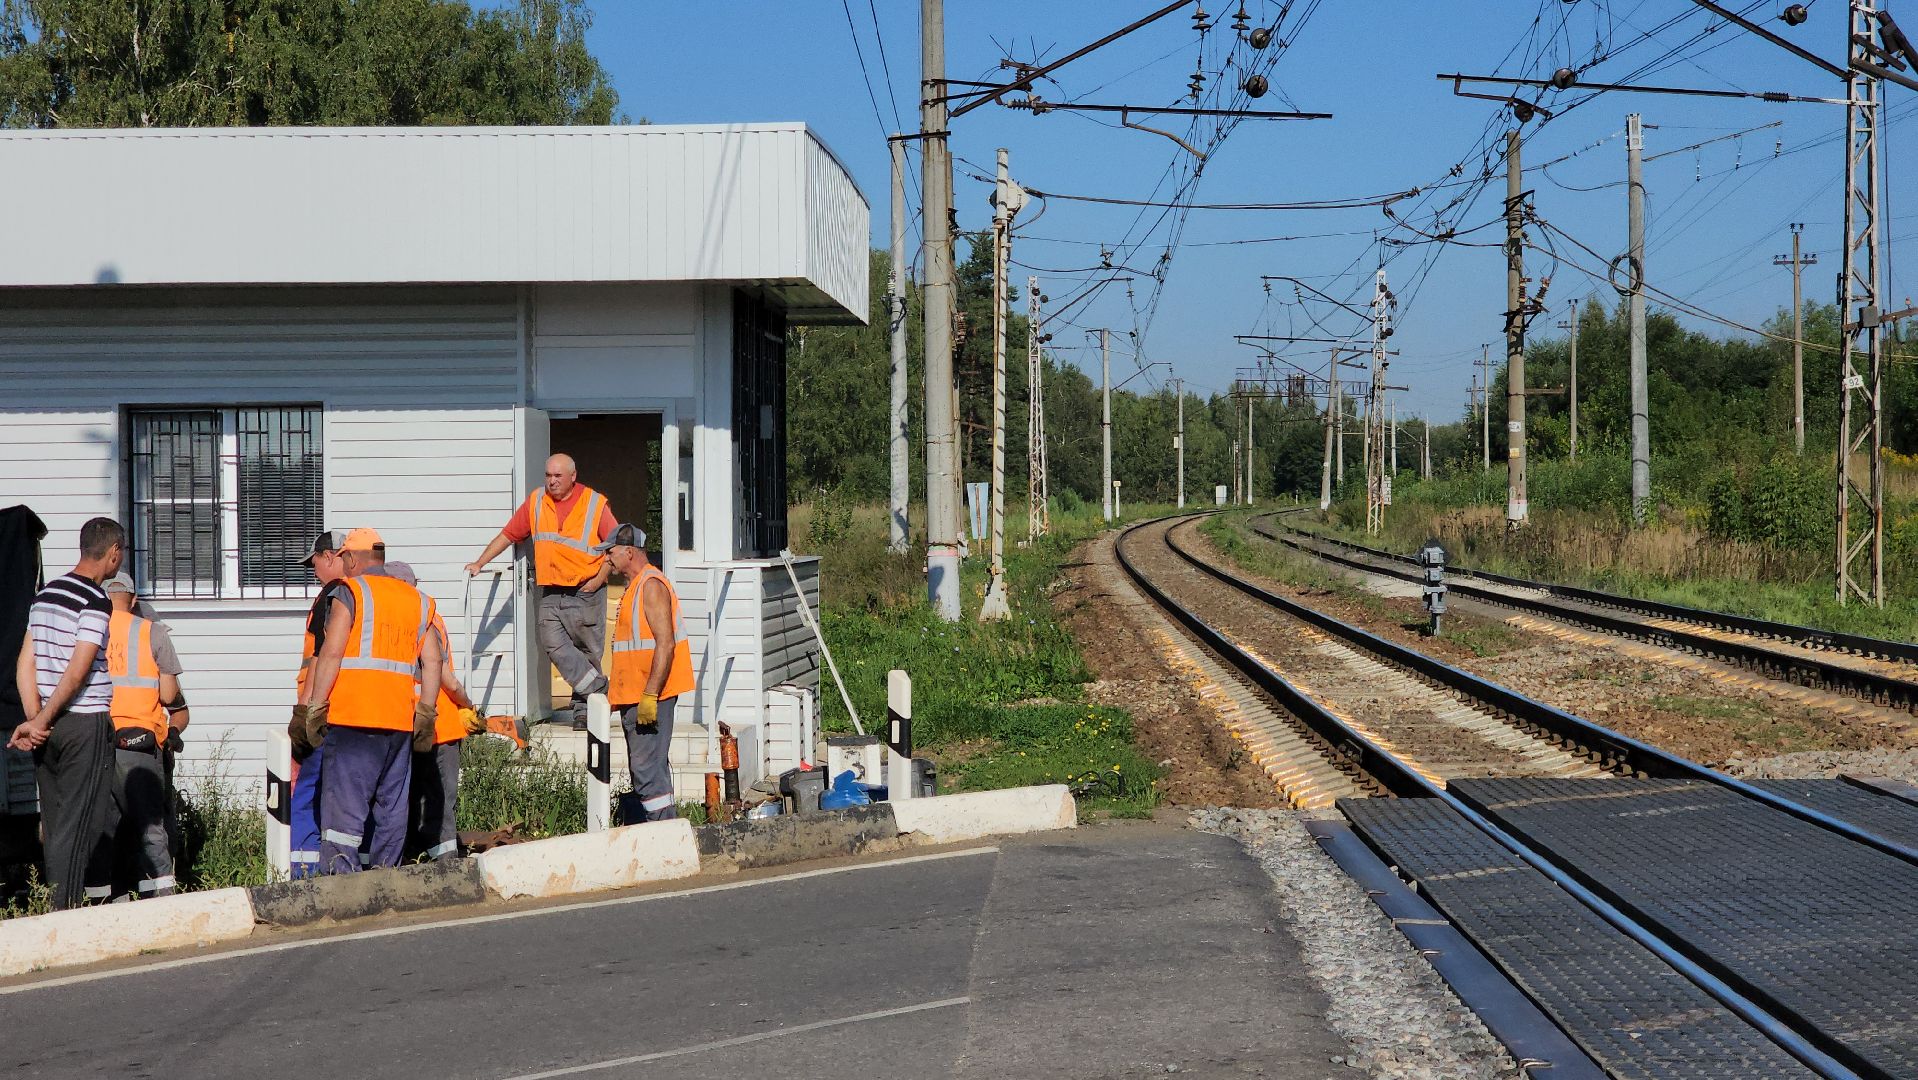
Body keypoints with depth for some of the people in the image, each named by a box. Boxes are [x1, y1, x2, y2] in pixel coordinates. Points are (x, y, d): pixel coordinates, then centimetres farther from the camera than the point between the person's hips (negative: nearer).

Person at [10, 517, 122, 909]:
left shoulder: (45, 594, 12)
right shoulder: (96, 601, -12)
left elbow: (25, 663, 8)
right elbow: (77, 672, -17)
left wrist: (35, 719, 1)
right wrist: (40, 722, -9)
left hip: (49, 728, 8)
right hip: (86, 725, -8)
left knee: (55, 822, 12)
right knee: (78, 826, -3)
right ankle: (65, 914, -3)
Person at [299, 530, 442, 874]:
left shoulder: (350, 593, -1)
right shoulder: (417, 600, 15)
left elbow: (331, 652, -10)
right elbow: (432, 661, 10)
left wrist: (314, 708, -7)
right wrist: (425, 714, 12)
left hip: (352, 716, -5)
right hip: (400, 718, 5)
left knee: (343, 804, -5)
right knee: (392, 803, 11)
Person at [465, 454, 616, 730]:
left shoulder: (594, 503, -1)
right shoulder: (536, 502, 9)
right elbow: (508, 535, 13)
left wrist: (599, 579, -7)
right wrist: (479, 563, 6)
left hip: (586, 592, -2)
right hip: (551, 593, 3)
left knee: (589, 651, -1)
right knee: (553, 643, -16)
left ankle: (583, 709, 8)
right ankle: (599, 690, -14)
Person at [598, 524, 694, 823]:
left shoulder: (652, 585, -13)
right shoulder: (635, 586, 19)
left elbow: (665, 644, -21)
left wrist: (649, 695, -25)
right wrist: (618, 693, 23)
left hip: (649, 696, -11)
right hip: (635, 697, 11)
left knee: (647, 770, -13)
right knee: (648, 770, 12)